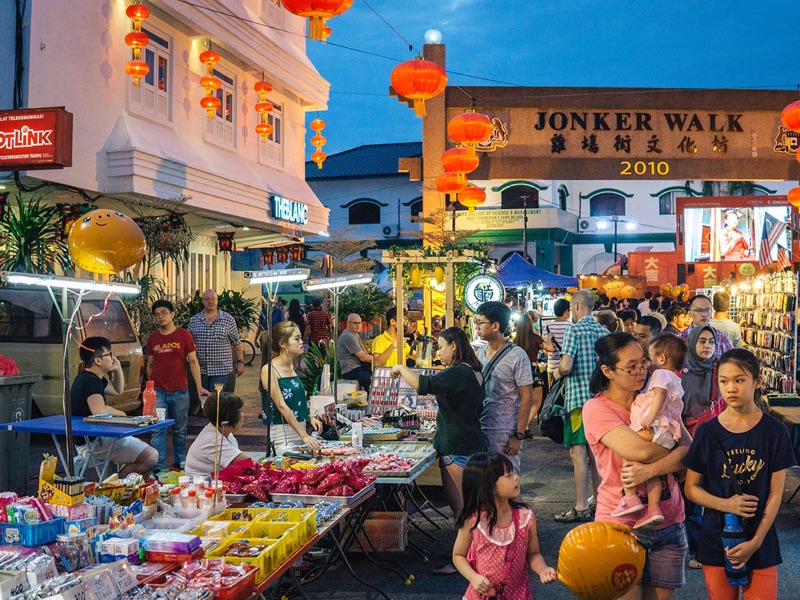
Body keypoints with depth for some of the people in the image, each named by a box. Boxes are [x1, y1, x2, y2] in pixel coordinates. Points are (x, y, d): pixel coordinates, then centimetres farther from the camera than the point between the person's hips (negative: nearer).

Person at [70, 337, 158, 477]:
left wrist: (118, 369, 8)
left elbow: (118, 391, 26)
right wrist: (120, 414, -18)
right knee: (151, 457, -20)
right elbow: (99, 411, -38)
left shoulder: (87, 377, 12)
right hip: (93, 443, -11)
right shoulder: (91, 381, -21)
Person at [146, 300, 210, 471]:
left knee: (180, 430, 9)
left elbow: (193, 362, -2)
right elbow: (150, 365, 15)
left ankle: (179, 463, 23)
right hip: (158, 391, 2)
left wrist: (199, 386, -9)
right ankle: (159, 467, -2)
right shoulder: (152, 338, 7)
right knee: (158, 430, -5)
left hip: (179, 391, -1)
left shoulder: (184, 335, -1)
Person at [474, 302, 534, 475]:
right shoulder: (479, 353, 8)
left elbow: (526, 397, -10)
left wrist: (519, 436, -13)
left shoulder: (516, 356, -10)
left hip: (504, 434, -6)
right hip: (479, 429, 6)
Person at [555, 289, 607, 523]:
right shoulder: (604, 331, 8)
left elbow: (565, 366, -19)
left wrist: (559, 371, 2)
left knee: (578, 451, -4)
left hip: (578, 397, -7)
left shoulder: (575, 331, -11)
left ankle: (582, 507, -2)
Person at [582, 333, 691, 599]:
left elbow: (690, 452, -5)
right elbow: (640, 450, -23)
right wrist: (675, 443, -4)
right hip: (621, 523, -4)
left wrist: (650, 470, -22)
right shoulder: (596, 408, -10)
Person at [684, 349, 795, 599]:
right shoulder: (707, 432, -4)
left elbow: (775, 495, -4)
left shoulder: (774, 431, -5)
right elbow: (691, 488, 1)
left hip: (761, 544, 0)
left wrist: (756, 542, -11)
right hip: (717, 541, 1)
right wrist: (726, 504, -16)